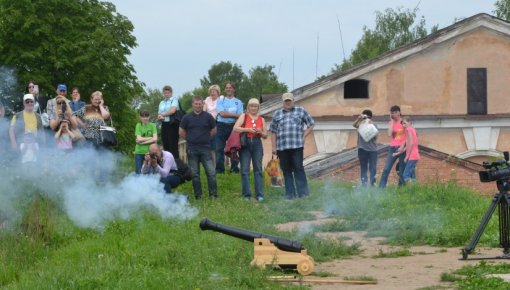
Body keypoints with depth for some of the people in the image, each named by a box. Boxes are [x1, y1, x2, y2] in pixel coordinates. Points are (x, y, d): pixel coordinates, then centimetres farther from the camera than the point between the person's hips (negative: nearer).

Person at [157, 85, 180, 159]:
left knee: (173, 146, -9)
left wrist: (162, 115, -1)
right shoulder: (162, 103, 20)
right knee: (166, 146, 4)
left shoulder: (174, 99, 2)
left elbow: (172, 111, -14)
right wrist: (160, 117, -7)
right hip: (164, 125, 6)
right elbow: (159, 116, 19)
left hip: (172, 125, -6)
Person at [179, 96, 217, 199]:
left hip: (205, 148, -1)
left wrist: (205, 138, 10)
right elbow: (181, 132, 10)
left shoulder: (208, 117, 2)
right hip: (192, 149, 1)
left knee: (211, 172, -7)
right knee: (195, 174, 5)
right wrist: (190, 139, 10)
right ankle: (198, 196, 11)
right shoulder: (187, 117, 3)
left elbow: (214, 130, 13)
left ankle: (213, 194, -1)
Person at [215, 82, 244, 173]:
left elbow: (240, 116, -2)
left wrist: (227, 114, -13)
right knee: (219, 148, -3)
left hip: (233, 126, 0)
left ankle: (234, 167, 7)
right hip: (221, 126, 0)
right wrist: (234, 115, -8)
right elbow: (222, 113, -7)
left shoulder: (238, 102, 11)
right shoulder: (220, 101, 9)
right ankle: (219, 168, 0)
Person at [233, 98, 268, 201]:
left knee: (258, 169, -1)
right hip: (245, 144, -2)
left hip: (257, 144, 2)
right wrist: (247, 129, -16)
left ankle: (259, 195, 0)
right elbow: (235, 128, -7)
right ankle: (246, 194, 1)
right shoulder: (244, 116, 6)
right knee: (244, 170, -3)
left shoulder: (261, 119, 13)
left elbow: (265, 135, 15)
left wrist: (260, 132, -6)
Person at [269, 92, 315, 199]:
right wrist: (274, 146, 6)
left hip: (297, 146, -2)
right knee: (286, 170, 4)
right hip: (282, 147, 3)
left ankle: (303, 193, -3)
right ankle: (290, 193, 9)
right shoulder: (277, 114, 15)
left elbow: (311, 124, 13)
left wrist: (303, 136, 2)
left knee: (298, 169, -6)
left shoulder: (301, 111, 10)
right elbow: (273, 131, 14)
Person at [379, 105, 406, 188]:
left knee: (402, 171, -1)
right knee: (386, 169, -7)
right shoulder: (391, 122, 8)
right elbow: (389, 134, -9)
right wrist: (392, 121, -4)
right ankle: (381, 188, -9)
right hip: (393, 148, 2)